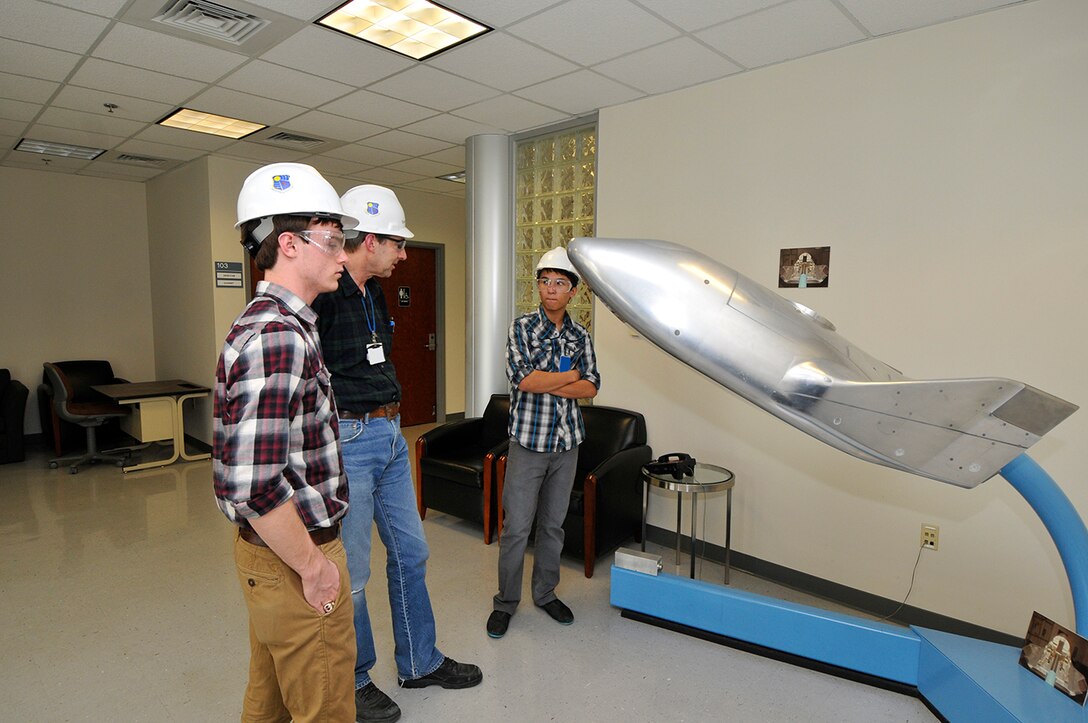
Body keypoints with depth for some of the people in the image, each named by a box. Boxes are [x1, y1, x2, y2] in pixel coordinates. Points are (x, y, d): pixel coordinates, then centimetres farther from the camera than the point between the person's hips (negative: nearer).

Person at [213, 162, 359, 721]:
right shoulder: (278, 336, -25)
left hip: (270, 552, 10)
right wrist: (313, 565, -18)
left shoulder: (266, 321, 8)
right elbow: (252, 483, -30)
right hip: (295, 557, -10)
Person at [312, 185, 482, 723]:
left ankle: (419, 663, 36)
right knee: (351, 573, 8)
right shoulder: (320, 294, -17)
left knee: (410, 553, 17)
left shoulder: (374, 294, 12)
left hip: (390, 436, 9)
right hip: (347, 440, -9)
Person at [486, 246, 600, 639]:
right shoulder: (522, 327, -5)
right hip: (528, 441, -3)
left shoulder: (580, 335, 6)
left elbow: (591, 387, -3)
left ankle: (545, 592, 32)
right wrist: (569, 376, -9)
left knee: (553, 524, 15)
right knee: (516, 527, 3)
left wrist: (545, 383, -16)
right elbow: (523, 378, -19)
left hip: (567, 443, 4)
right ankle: (506, 602, 21)